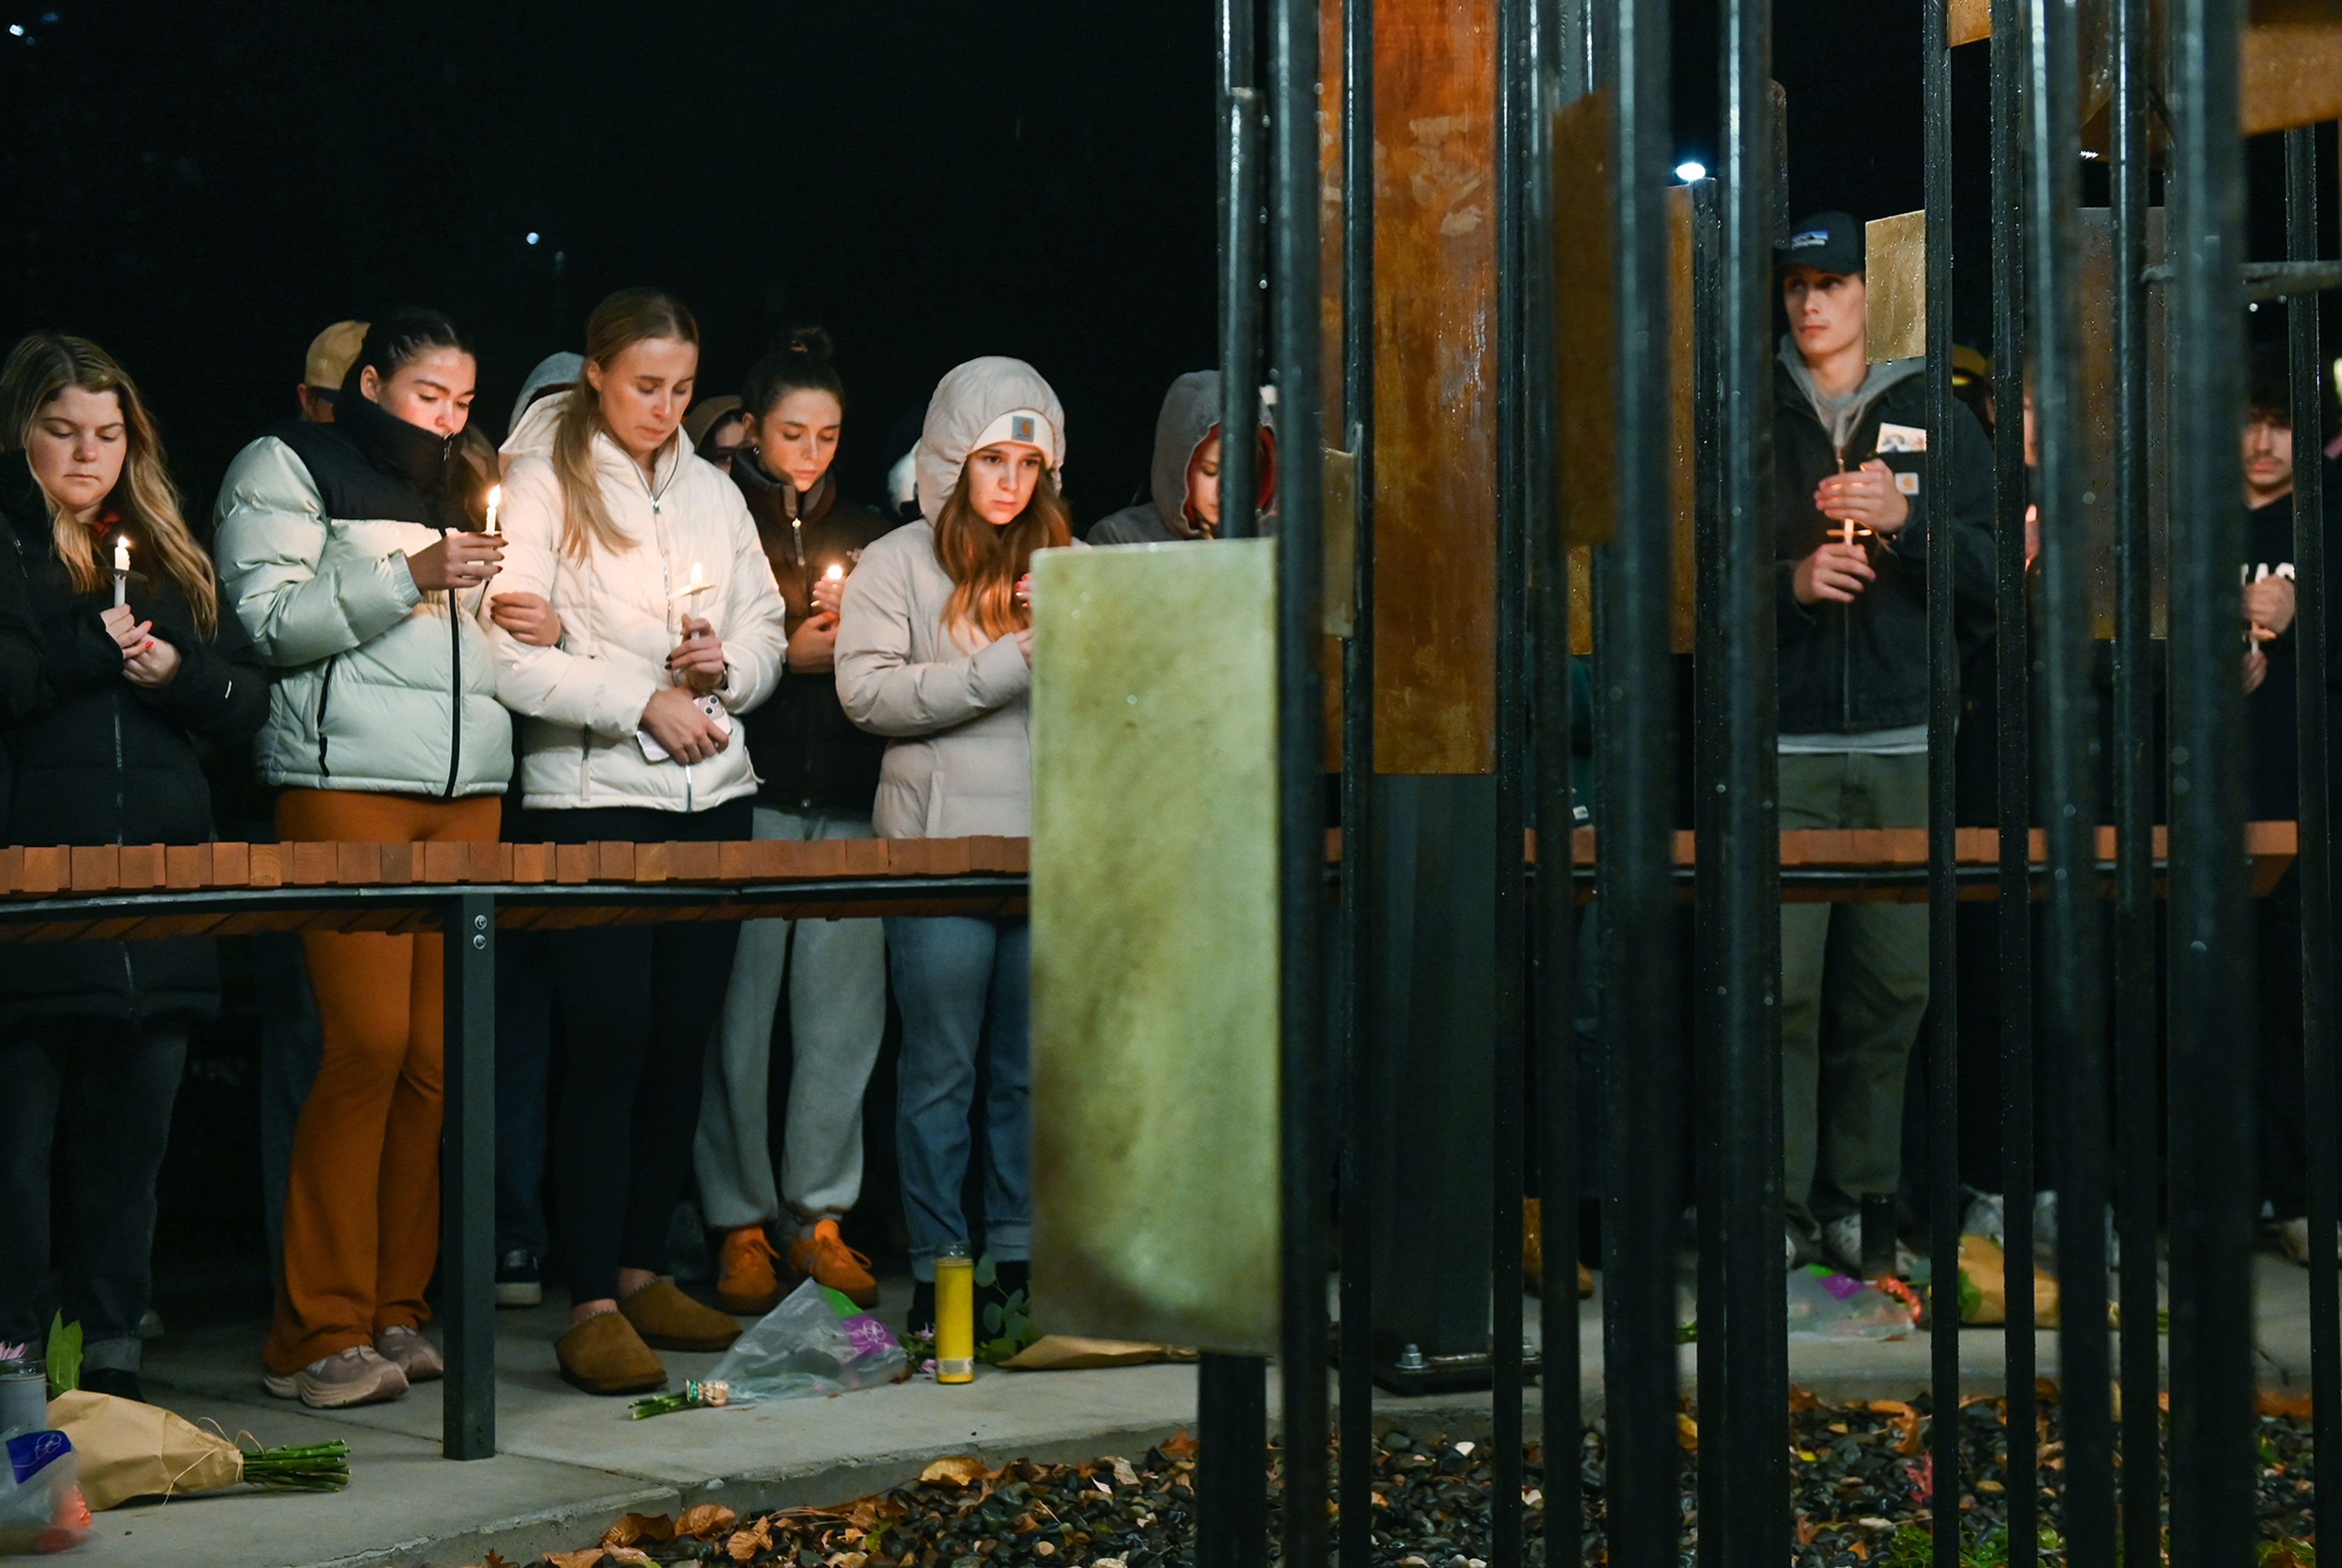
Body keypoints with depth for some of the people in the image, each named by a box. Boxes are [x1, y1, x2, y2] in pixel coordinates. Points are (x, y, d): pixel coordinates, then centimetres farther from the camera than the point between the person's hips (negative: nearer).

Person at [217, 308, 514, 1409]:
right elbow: (267, 620, -6)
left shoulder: (462, 488, 25)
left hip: (469, 788, 6)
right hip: (348, 781, -6)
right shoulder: (289, 468, 6)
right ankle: (318, 1334, -9)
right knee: (370, 1040, -14)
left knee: (439, 1051, -1)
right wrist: (408, 580, -15)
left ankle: (397, 1313, 7)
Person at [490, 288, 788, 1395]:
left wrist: (727, 666, -3)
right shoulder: (542, 486, -1)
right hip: (592, 800, -5)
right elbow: (511, 660, -10)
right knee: (611, 1044, -10)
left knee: (681, 1043, 6)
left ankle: (643, 1272, 16)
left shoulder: (713, 493, 15)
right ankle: (591, 1305, -8)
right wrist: (646, 703, -14)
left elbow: (767, 637, 19)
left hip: (713, 798, 5)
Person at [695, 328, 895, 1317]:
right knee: (740, 1011, -3)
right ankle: (741, 1223, 5)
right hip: (750, 791, -4)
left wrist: (852, 648, 0)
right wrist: (785, 655, -9)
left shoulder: (864, 533, 18)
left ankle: (821, 1213, 9)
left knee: (845, 1007, 0)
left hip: (847, 799, 4)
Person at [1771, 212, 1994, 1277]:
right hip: (1781, 740, -2)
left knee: (1891, 983, 2)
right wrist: (1789, 581, -10)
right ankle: (1778, 1203, -1)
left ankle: (1861, 1197, 12)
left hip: (1904, 742, 2)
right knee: (1781, 981, -8)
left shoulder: (1936, 422, 13)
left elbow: (1995, 574, 7)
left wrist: (1909, 522, -9)